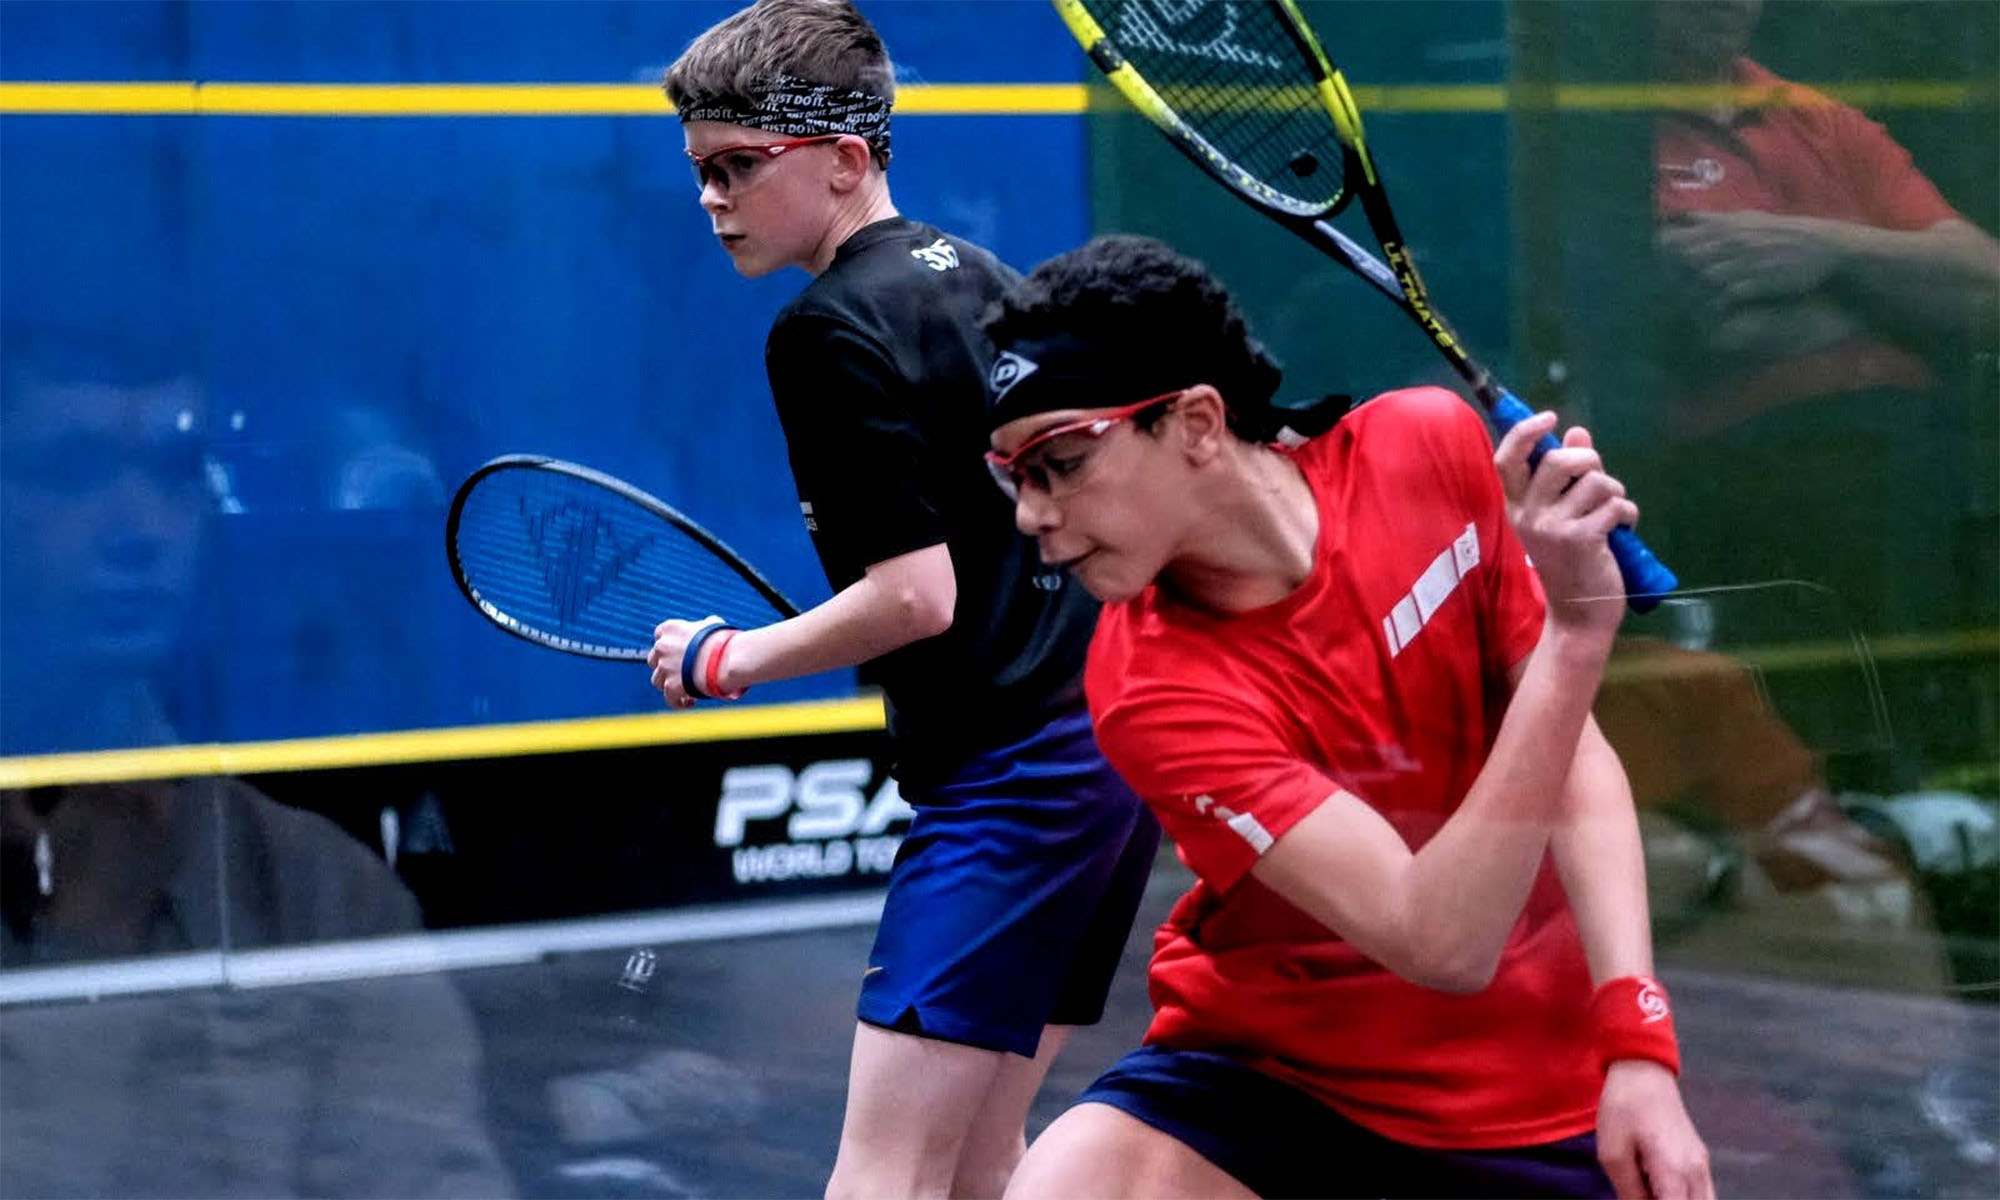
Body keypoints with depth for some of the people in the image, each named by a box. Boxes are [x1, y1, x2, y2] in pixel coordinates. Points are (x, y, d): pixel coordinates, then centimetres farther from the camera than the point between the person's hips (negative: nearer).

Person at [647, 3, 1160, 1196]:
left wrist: (730, 658, -5)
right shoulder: (981, 277, 13)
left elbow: (916, 595, -18)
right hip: (1112, 744, 10)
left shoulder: (830, 330, -13)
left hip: (1009, 775, -10)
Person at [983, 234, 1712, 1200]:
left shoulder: (1434, 448, -13)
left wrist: (1635, 1043, -20)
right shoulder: (1153, 692, -23)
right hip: (1267, 1075, -2)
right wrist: (1574, 630, -38)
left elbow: (1579, 757, -8)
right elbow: (1440, 943, -31)